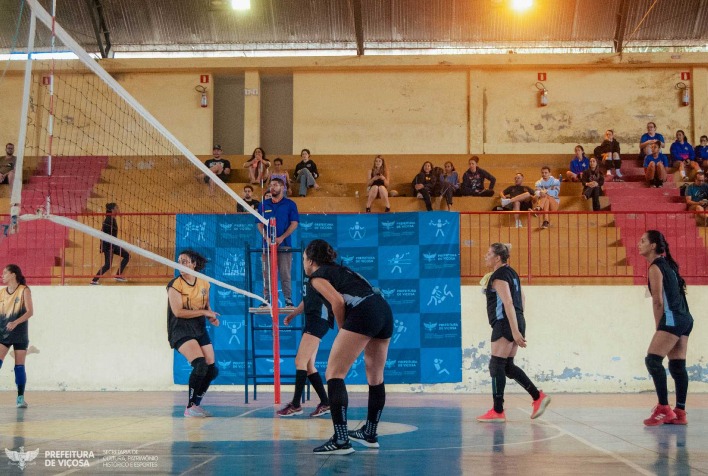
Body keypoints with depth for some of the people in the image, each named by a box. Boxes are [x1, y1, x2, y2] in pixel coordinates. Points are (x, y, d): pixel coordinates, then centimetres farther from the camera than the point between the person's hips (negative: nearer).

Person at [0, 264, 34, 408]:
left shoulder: (24, 290, -5)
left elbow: (30, 312, -13)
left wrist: (15, 322, -25)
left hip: (20, 334, -3)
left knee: (19, 366, 0)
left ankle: (20, 397, 8)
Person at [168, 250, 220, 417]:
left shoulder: (204, 283, 7)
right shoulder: (175, 284, -10)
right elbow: (178, 311, -19)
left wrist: (212, 317, 0)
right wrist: (204, 312, -20)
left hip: (200, 329, 6)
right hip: (181, 330, -6)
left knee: (212, 369, 2)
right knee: (200, 364, -24)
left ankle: (196, 404, 20)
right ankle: (189, 408, -13)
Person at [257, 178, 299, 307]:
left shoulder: (290, 204, 5)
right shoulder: (263, 205, 12)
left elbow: (294, 223, -1)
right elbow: (260, 224, 10)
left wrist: (281, 238, -12)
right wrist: (266, 238, -9)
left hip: (284, 245, -2)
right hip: (267, 245, 2)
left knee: (285, 274, -2)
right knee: (267, 274, 1)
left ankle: (288, 300, 3)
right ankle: (266, 300, 5)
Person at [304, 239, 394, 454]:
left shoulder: (317, 275, 9)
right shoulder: (340, 269, 31)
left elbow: (338, 301, -8)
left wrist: (342, 330, 4)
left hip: (363, 312, -8)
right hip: (385, 310, 9)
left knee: (334, 373, -6)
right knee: (375, 377, 19)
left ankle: (341, 440, -16)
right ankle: (369, 434, 32)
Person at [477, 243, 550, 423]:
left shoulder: (498, 276, -12)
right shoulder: (510, 272, 18)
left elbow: (508, 303, -21)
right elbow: (521, 297, 26)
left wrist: (515, 331, -26)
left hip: (505, 323, -10)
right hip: (516, 322, 10)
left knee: (496, 365, -6)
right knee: (508, 366, 14)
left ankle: (498, 412, -5)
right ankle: (538, 396, 12)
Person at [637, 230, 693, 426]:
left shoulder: (655, 267, -8)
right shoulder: (667, 264, 18)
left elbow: (658, 301, -11)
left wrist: (658, 327, -5)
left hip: (672, 319, -9)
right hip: (685, 319, 9)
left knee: (653, 360, -12)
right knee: (678, 365, 8)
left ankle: (664, 408, -16)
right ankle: (680, 413, 8)